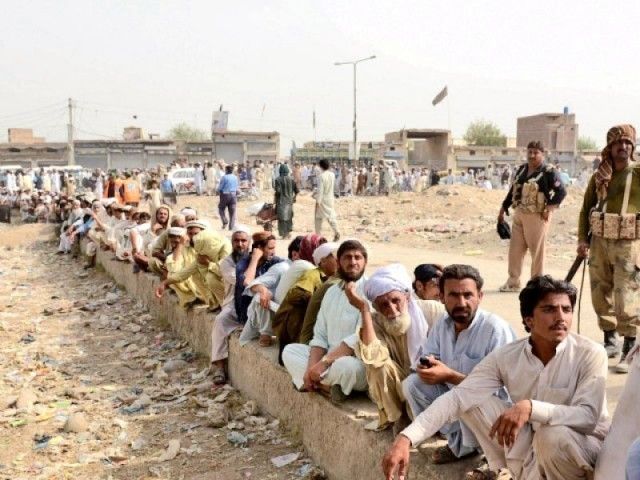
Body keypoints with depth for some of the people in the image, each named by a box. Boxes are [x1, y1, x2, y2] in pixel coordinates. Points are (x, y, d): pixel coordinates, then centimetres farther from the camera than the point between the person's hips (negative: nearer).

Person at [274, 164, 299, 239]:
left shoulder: (278, 180, -11)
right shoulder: (291, 179, 0)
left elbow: (278, 191, -18)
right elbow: (296, 190, 1)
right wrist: (294, 197, 18)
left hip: (281, 201, -4)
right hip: (289, 201, 4)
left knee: (282, 217, 3)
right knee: (289, 217, 17)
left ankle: (284, 234, 2)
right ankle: (288, 232, 19)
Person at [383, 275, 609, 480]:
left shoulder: (590, 354, -21)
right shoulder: (507, 356, -13)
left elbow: (588, 416, -29)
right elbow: (457, 397, -18)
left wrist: (530, 407, -45)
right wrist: (405, 438, -30)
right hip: (529, 444, 4)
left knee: (553, 435, -37)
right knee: (473, 401, -11)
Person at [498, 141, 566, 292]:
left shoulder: (549, 171, -8)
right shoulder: (522, 169, 12)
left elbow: (561, 191, -13)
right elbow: (512, 190, 19)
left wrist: (549, 208, -19)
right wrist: (503, 209, 19)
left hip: (537, 216, -6)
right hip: (519, 214, 7)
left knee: (537, 250, 1)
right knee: (515, 249, 8)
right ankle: (513, 282, 19)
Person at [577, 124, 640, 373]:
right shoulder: (598, 176, 8)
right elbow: (586, 208, 10)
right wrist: (582, 239, 2)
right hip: (599, 242, 4)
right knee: (601, 296, 12)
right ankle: (611, 342, 29)